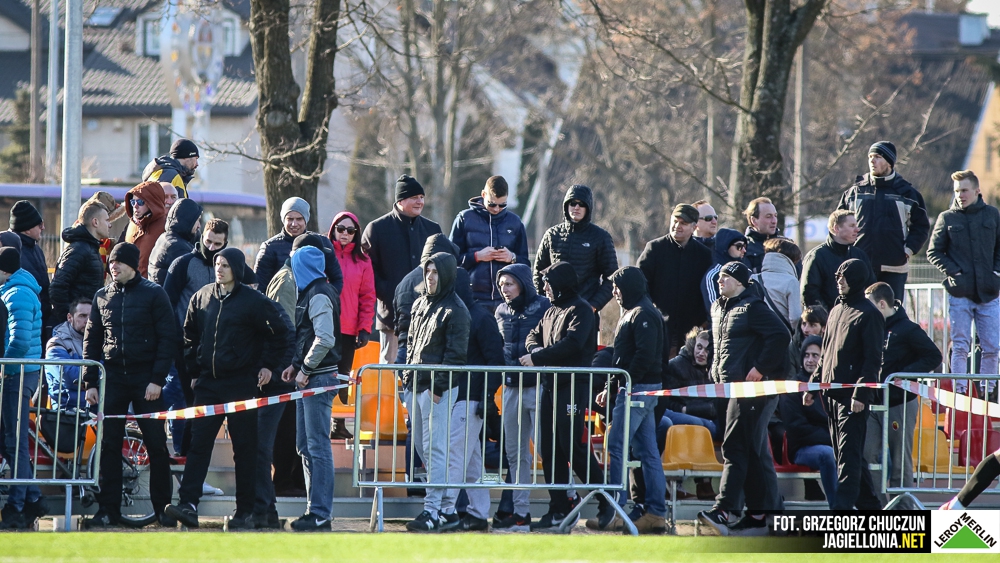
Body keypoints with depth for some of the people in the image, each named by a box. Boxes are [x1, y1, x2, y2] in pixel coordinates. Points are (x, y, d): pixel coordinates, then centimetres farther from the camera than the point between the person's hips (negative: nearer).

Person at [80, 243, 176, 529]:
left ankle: (163, 507, 6)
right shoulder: (102, 296, 10)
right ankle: (108, 509, 4)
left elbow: (167, 338, -5)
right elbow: (91, 340, 13)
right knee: (109, 445, 1)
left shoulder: (153, 293, -2)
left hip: (146, 378, -3)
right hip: (112, 377, 3)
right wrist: (90, 382, 5)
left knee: (156, 445, -1)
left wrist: (157, 379, -12)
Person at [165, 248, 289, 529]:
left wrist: (268, 366, -3)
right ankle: (188, 504, -10)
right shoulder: (202, 297, 8)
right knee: (198, 444, -5)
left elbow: (278, 332, 0)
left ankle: (245, 511, 6)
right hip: (207, 383, 4)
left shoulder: (253, 301, -5)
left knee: (244, 448, 2)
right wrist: (193, 366, 11)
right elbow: (190, 334, 19)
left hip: (241, 383, -4)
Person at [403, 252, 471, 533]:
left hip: (439, 389, -9)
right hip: (417, 386, 9)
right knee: (423, 446, 10)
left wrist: (439, 386, -16)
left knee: (435, 449, -12)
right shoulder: (420, 304, 15)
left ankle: (433, 511, -16)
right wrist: (409, 370, 13)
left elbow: (456, 353, -13)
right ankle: (448, 507, 16)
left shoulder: (455, 310, -10)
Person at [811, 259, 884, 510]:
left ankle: (843, 508, -17)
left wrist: (861, 394, -20)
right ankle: (870, 504, 20)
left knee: (849, 454, -11)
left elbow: (873, 359, -13)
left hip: (853, 396, -9)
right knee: (844, 454, 11)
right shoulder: (837, 310, 18)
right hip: (832, 394, 9)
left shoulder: (869, 314, -7)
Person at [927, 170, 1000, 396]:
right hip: (960, 294, -2)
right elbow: (933, 252, 5)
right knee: (960, 346, -3)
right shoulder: (947, 218, 3)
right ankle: (959, 391, 0)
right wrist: (952, 271, -7)